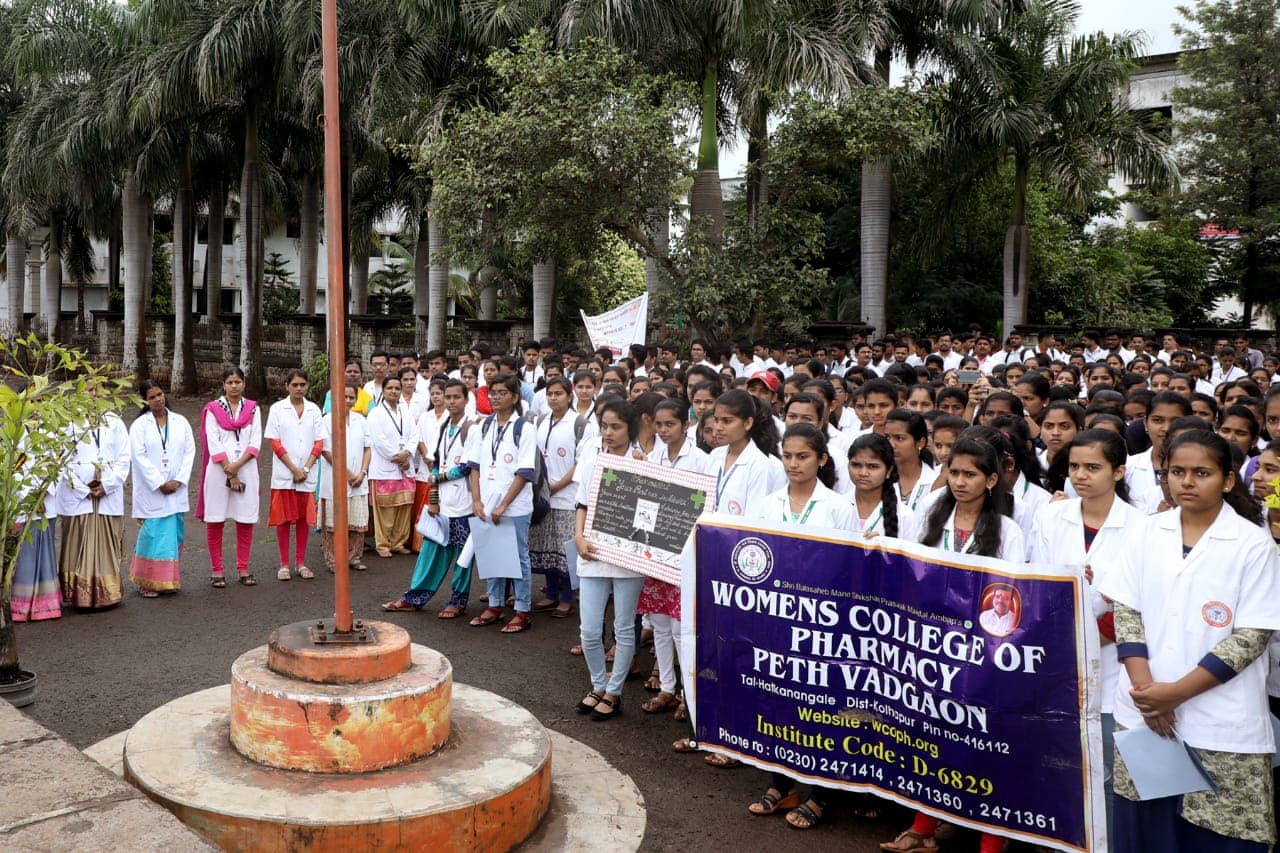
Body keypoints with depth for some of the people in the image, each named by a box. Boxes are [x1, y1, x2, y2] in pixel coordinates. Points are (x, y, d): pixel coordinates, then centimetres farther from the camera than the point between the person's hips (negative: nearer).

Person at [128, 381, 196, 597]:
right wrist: (159, 484, -12)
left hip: (177, 490, 3)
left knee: (174, 534, 6)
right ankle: (147, 582, 5)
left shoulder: (180, 422, 8)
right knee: (152, 534, -4)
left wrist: (179, 480, -6)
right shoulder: (139, 425, -1)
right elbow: (140, 457, -7)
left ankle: (169, 580, 15)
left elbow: (190, 451, 4)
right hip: (151, 491, -3)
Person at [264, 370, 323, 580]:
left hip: (307, 474, 2)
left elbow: (319, 443, 5)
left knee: (304, 518, 6)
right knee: (283, 518, 2)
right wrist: (293, 469, -10)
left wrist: (305, 469, -6)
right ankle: (284, 564, 10)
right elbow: (274, 442, -4)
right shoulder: (277, 409, 1)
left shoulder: (314, 410, 7)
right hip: (284, 473, -2)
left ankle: (301, 563, 15)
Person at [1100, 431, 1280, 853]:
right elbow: (1125, 611, 3)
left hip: (1221, 728, -3)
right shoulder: (1146, 532, 4)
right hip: (1143, 715, 3)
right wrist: (1145, 686, -10)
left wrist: (1178, 692, -14)